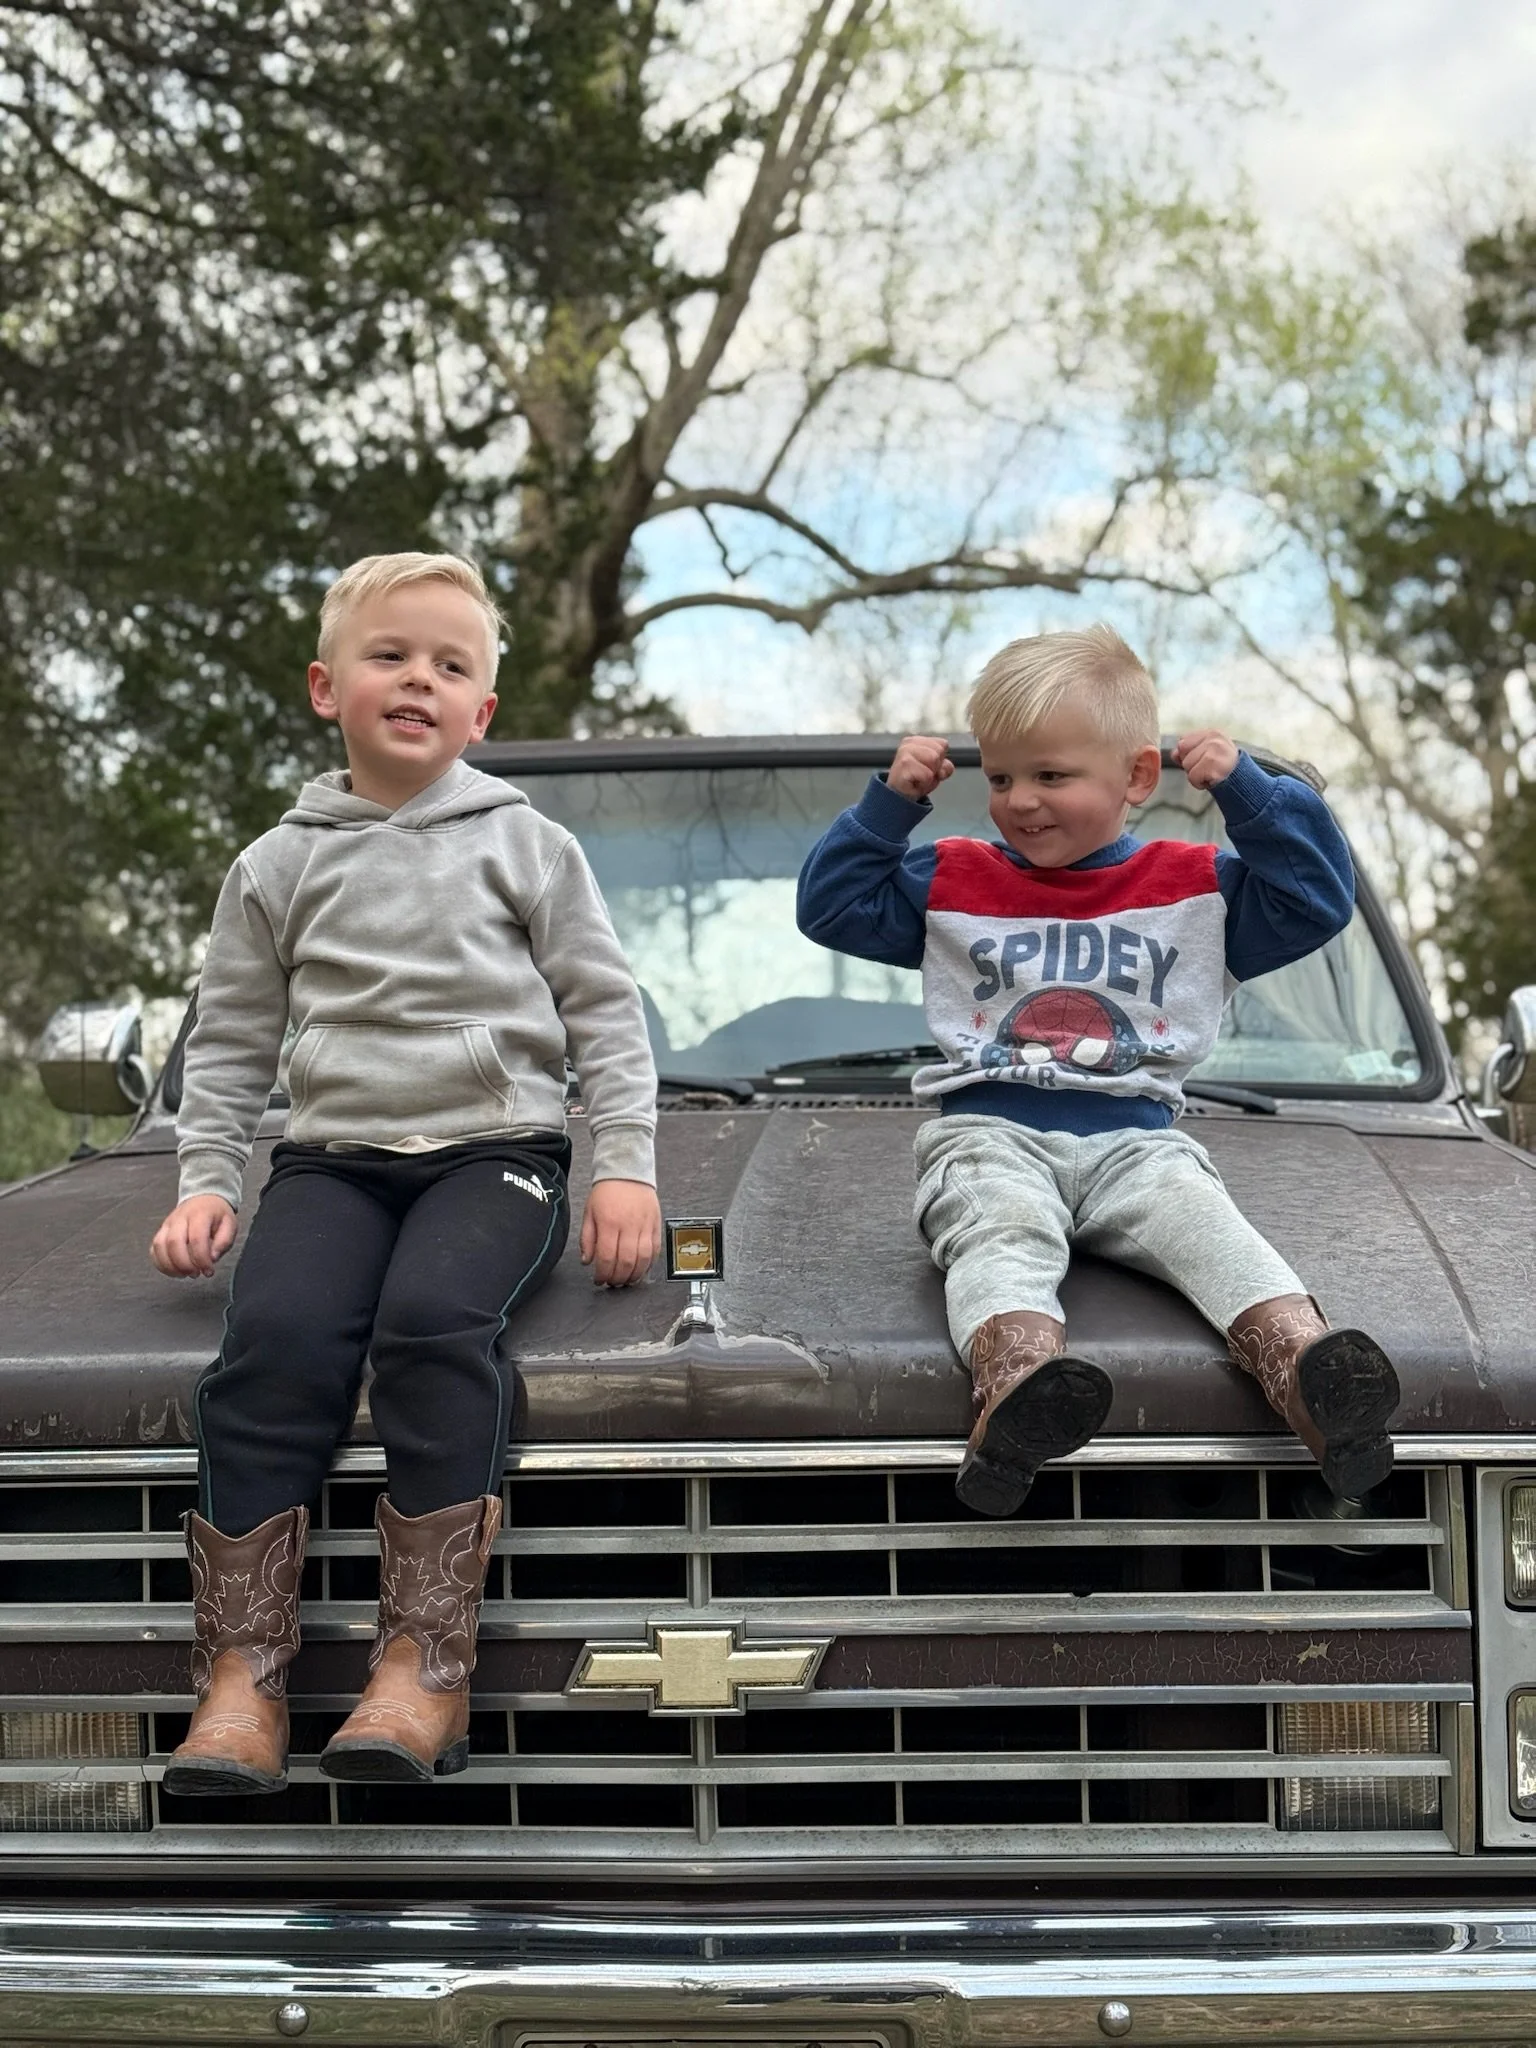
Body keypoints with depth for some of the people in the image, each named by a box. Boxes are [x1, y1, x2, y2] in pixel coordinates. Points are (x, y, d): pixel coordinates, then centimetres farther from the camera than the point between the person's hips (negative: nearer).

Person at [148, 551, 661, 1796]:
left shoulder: (525, 846, 10)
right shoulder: (281, 866, 15)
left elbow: (606, 1014, 9)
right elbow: (229, 1042, 18)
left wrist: (624, 1166, -1)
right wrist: (207, 1181, 7)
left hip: (495, 1147, -2)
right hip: (334, 1155, 2)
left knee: (434, 1320, -32)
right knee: (274, 1338, -27)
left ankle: (426, 1661, -28)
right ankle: (243, 1672, -22)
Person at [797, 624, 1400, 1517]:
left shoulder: (1197, 886, 16)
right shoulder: (953, 881, 18)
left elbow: (1318, 898, 11)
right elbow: (831, 904, 18)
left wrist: (1249, 790, 5)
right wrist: (890, 804, 9)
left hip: (1135, 1138, 1)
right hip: (990, 1133, -1)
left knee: (1205, 1222, -29)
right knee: (1002, 1231, -34)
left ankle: (1307, 1371, -51)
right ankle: (1019, 1387, -63)